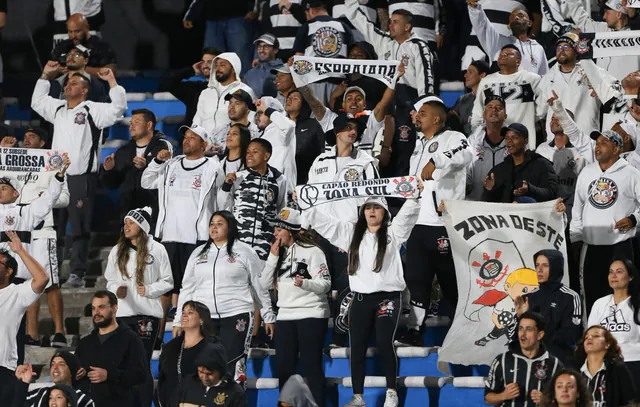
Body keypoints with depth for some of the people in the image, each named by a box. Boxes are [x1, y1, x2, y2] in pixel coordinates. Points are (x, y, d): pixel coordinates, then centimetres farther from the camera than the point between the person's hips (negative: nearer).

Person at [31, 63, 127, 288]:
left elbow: (118, 107, -12)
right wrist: (45, 75, 28)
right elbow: (37, 101, 33)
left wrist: (111, 81, -17)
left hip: (82, 178, -6)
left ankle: (77, 273, -5)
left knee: (80, 227, -5)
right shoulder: (58, 108, 17)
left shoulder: (93, 111, -2)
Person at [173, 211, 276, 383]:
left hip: (236, 317, -4)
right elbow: (187, 288, 18)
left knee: (233, 368, -11)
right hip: (203, 318, 4)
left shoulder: (244, 251, 5)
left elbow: (259, 286, 8)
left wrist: (268, 317, 7)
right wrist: (179, 321, 13)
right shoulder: (198, 253, 16)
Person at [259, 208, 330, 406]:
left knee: (311, 365, -6)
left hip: (311, 314, -7)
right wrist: (273, 257, -1)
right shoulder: (280, 253, 14)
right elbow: (265, 284, 7)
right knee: (284, 368, 8)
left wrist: (304, 283, -31)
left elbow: (325, 284, -12)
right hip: (285, 316, 7)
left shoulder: (311, 251, -6)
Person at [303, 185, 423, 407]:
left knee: (384, 343, -12)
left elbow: (407, 214, -11)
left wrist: (415, 196, -28)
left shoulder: (393, 233, 5)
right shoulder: (352, 233, 14)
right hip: (361, 299, 4)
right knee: (357, 347, 2)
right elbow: (323, 221, 14)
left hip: (388, 297, -4)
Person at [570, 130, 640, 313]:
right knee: (592, 295, 5)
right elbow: (577, 208, 20)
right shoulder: (586, 173, 15)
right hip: (591, 247, 4)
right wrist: (575, 239, 14)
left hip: (620, 247, -4)